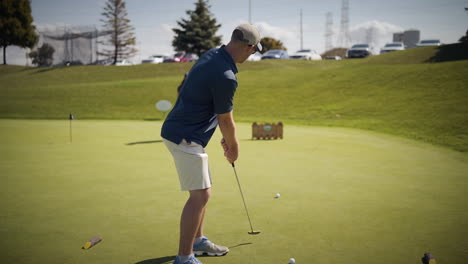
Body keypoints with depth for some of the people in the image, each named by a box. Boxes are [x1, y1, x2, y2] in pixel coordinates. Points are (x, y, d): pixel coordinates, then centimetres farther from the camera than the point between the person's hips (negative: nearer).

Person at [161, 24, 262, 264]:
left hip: (181, 132, 10)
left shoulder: (212, 55, 6)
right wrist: (233, 146, 7)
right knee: (200, 195, -7)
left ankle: (197, 241, 32)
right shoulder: (225, 76, -25)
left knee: (202, 191, 19)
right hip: (185, 138, -10)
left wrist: (227, 139, 16)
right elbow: (226, 120, -11)